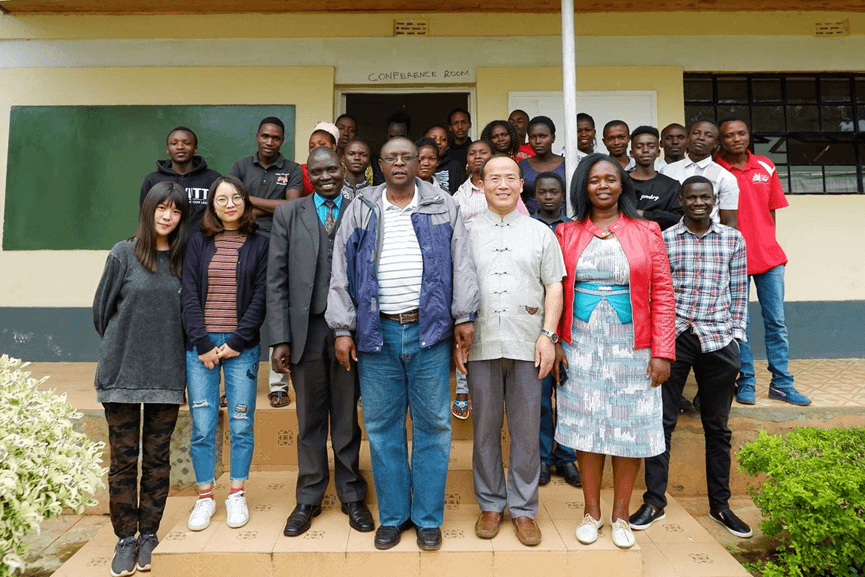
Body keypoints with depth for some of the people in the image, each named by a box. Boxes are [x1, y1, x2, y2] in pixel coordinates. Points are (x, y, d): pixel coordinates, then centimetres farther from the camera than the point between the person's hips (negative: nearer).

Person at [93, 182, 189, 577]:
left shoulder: (183, 259, 4)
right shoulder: (124, 254, -1)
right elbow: (102, 309, 6)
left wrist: (167, 350, 8)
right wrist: (121, 347, 12)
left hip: (166, 376, 1)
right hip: (123, 373, -1)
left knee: (157, 458, 8)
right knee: (123, 458, 5)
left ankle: (148, 535, 21)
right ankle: (125, 538, 19)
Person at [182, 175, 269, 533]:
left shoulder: (258, 245, 5)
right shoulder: (198, 243, 8)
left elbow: (261, 296, -1)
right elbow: (189, 295, 3)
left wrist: (237, 342, -8)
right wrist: (202, 343, -7)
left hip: (242, 346, -1)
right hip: (200, 344, 1)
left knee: (241, 424, 4)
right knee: (202, 426, 4)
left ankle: (237, 495, 20)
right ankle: (205, 497, 20)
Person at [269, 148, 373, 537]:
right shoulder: (287, 214, 8)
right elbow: (276, 280, 3)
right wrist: (280, 338, -3)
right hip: (305, 328, 1)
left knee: (347, 417, 10)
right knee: (309, 420, 11)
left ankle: (352, 496, 26)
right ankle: (308, 499, 27)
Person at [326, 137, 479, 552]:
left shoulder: (444, 207, 7)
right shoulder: (360, 210, 8)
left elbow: (462, 264, 4)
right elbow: (341, 272, 5)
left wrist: (463, 316, -4)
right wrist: (342, 329, -1)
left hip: (428, 331, -1)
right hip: (376, 332, 1)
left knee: (432, 425, 5)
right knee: (382, 427, 8)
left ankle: (428, 517, 21)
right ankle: (393, 515, 24)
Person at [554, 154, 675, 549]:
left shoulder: (646, 232, 4)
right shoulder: (566, 234, 6)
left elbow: (662, 294, 0)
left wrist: (662, 352, -6)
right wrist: (553, 343, -5)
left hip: (631, 347, 0)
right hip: (581, 347, 1)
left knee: (629, 428, 6)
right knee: (586, 427, 7)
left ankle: (620, 515, 25)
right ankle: (591, 512, 25)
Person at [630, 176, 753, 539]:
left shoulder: (733, 240, 7)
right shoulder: (663, 240, 3)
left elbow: (739, 294, 8)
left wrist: (735, 338, 2)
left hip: (718, 341, 2)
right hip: (671, 337, -1)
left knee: (717, 427, 12)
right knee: (662, 421, 3)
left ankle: (720, 504, 28)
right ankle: (654, 500, 17)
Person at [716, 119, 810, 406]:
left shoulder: (766, 167, 9)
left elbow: (771, 210, 14)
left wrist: (770, 245, 8)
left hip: (768, 255, 4)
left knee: (776, 322, 6)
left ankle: (782, 383, 16)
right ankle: (746, 382, 15)